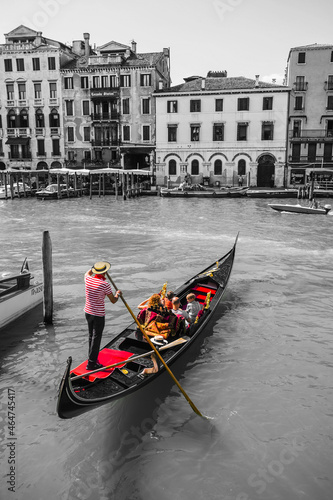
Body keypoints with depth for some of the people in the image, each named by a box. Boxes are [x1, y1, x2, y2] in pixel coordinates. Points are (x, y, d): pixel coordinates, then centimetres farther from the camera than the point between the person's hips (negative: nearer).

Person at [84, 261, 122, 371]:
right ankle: (91, 363, 8)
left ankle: (92, 356, 35)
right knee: (96, 338, 2)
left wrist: (94, 268, 39)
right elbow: (113, 301, -9)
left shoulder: (88, 279, -4)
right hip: (98, 315, -6)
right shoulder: (105, 285, -19)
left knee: (91, 336, 20)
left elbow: (88, 273, 24)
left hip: (88, 312, 6)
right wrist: (118, 294, 11)